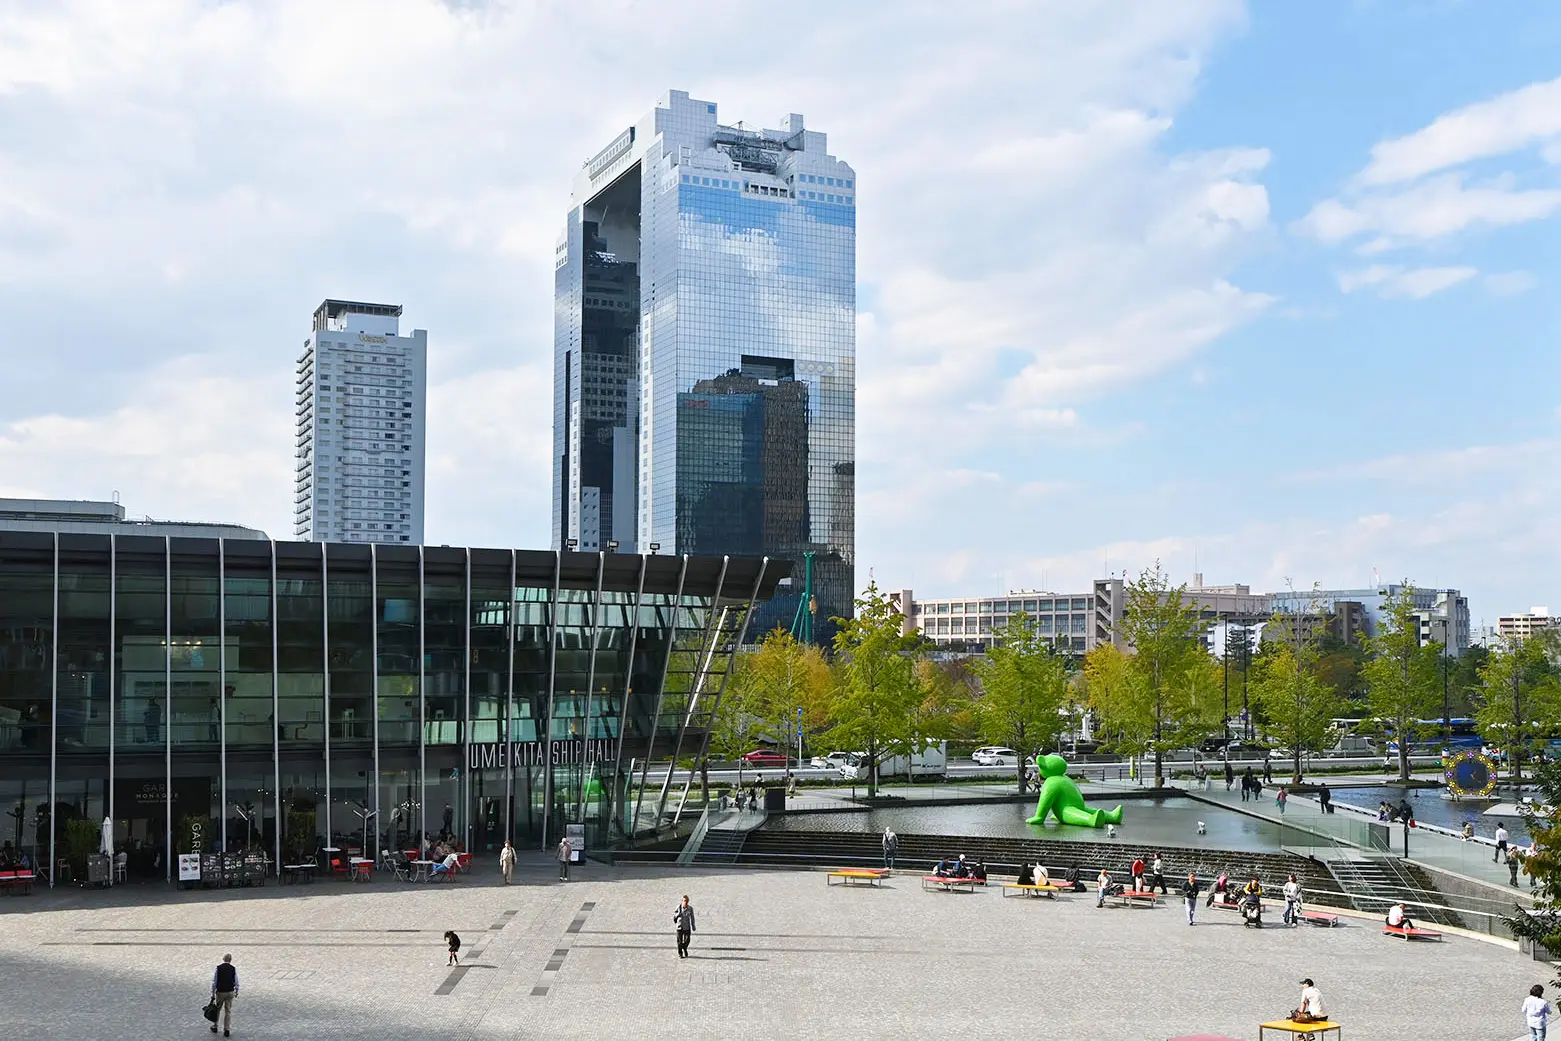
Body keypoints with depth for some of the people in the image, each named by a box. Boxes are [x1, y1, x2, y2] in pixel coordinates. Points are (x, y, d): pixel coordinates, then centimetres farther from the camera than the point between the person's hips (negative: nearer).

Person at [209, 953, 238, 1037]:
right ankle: (226, 1031, 10)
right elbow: (236, 982, -1)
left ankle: (214, 1027, 31)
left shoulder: (218, 968, -10)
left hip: (220, 992, -1)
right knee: (228, 1011, 10)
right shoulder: (233, 969, -6)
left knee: (217, 1010, 18)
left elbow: (214, 982, -8)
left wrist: (212, 994, -1)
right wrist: (236, 991, 17)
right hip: (230, 992, 1)